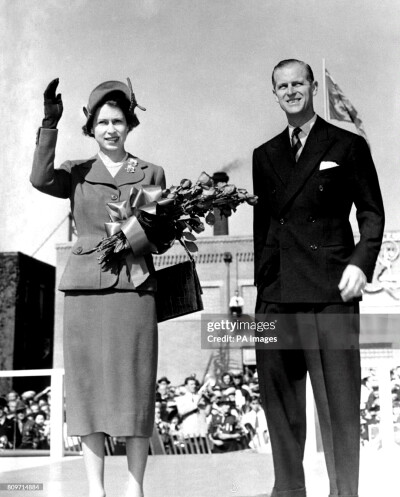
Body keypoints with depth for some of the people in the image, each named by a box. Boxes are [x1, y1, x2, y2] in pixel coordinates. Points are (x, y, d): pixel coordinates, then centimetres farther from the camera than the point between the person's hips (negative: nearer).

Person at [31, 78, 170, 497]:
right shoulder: (78, 174, 12)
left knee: (134, 386, -2)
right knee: (87, 386, 1)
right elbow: (41, 179, -8)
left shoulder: (151, 174, 12)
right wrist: (49, 124, -15)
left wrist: (128, 239, -10)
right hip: (85, 286, 1)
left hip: (134, 286, 0)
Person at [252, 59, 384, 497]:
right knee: (279, 401, 7)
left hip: (330, 292, -4)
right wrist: (251, 284, 10)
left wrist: (361, 263, -11)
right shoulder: (264, 156, 18)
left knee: (338, 403, -4)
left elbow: (372, 214, 5)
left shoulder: (348, 146, 7)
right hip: (274, 295, 4)